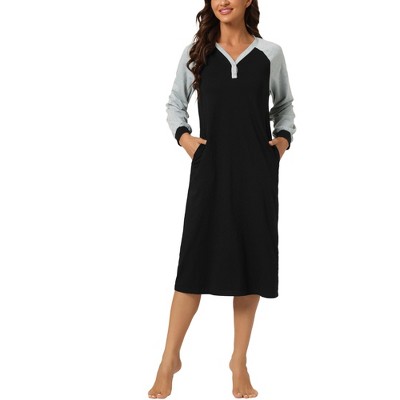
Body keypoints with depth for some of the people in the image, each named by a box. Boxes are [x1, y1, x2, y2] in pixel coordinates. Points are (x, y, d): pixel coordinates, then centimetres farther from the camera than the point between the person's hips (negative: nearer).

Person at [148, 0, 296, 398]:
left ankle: (239, 362, 20)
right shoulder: (195, 52, 4)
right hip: (210, 169, -1)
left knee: (250, 262, 6)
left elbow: (284, 105, 16)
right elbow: (175, 103, 13)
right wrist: (182, 135, -5)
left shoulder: (270, 53, 4)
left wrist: (284, 137, -1)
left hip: (256, 171, 1)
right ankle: (170, 359, 14)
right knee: (195, 262, -1)